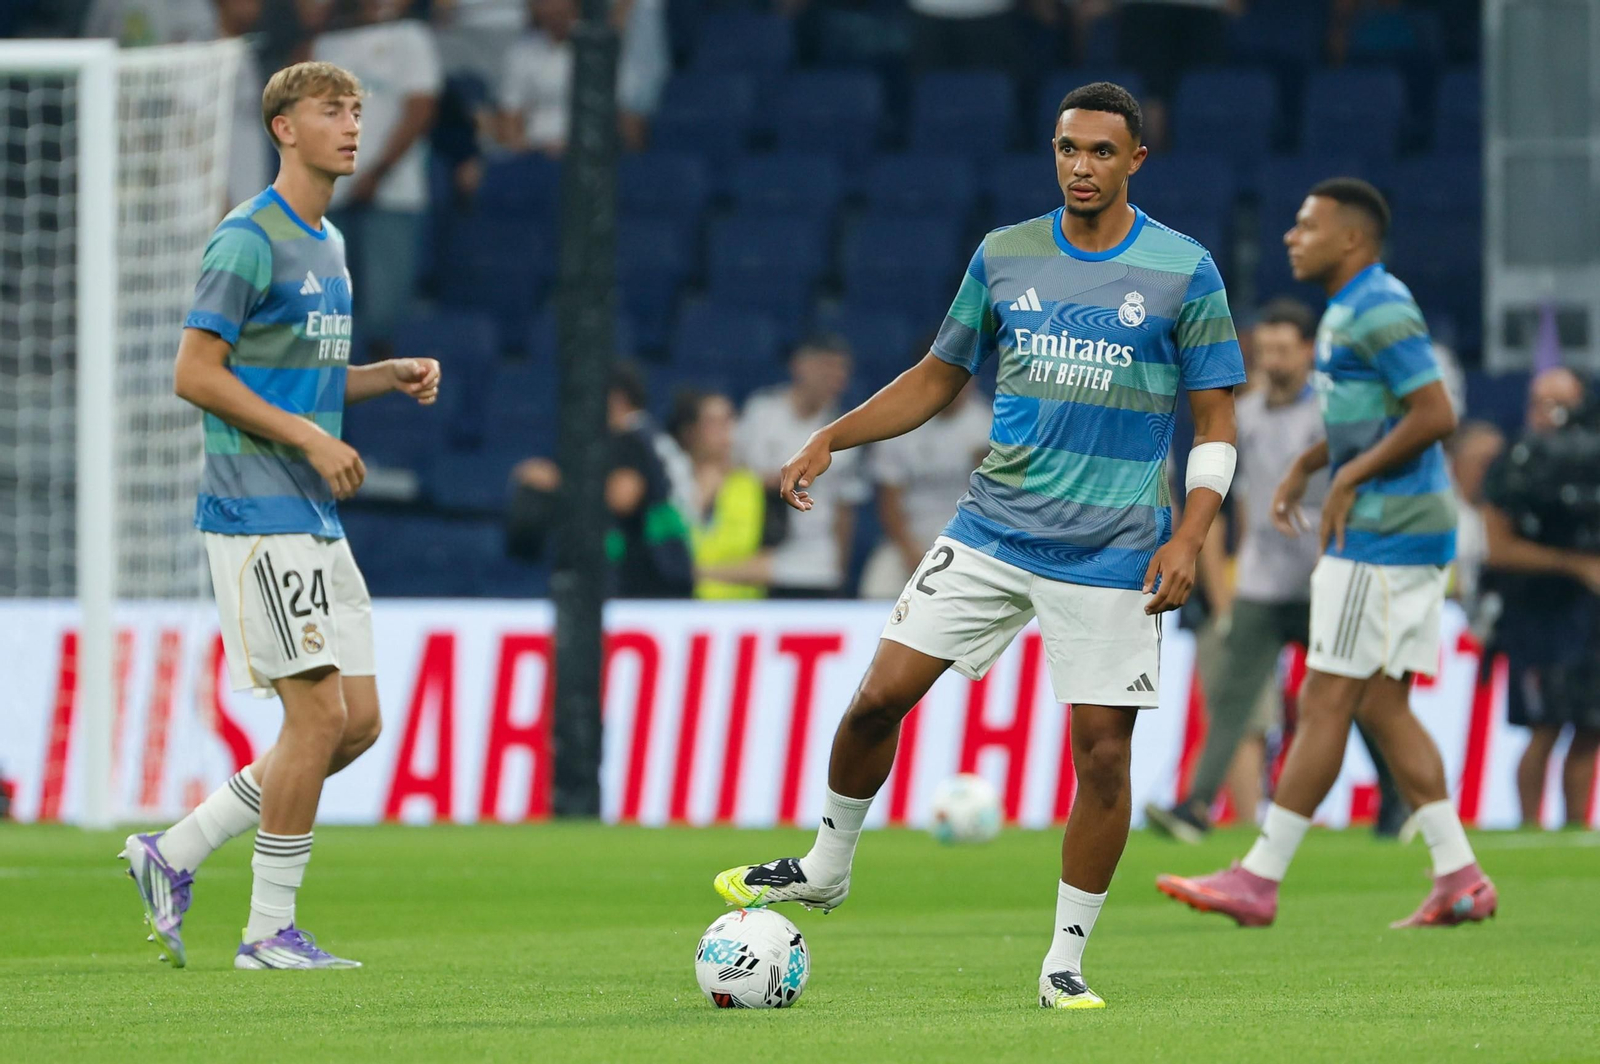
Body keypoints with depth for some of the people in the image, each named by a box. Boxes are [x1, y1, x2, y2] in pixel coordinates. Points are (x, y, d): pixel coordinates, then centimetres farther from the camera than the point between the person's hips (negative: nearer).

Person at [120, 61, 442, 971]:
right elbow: (195, 374, -15)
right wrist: (310, 438, -18)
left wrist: (390, 376, 9)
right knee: (320, 712, -10)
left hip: (317, 521, 9)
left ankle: (176, 854, 14)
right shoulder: (250, 240, -11)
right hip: (260, 518, -9)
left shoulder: (328, 244, 18)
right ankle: (270, 930, -1)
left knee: (359, 720, 6)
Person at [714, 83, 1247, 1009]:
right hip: (992, 532, 3)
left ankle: (1065, 964, 8)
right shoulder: (1004, 256, 6)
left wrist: (1189, 535, -13)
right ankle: (827, 866, 20)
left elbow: (1217, 423, 0)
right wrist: (831, 438, 5)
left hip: (1112, 553, -3)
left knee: (1103, 751, -4)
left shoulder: (1184, 272, -3)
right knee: (881, 695, -3)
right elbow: (938, 378, 16)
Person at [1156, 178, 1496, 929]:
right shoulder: (1347, 310, 17)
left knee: (1327, 701, -8)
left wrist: (1349, 479, -16)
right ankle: (1458, 879, 7)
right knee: (1381, 706, 9)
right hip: (1387, 533, 11)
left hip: (1385, 531, -11)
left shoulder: (1379, 310, -15)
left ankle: (1260, 879, -6)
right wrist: (1304, 467, 18)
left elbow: (1435, 416, -22)